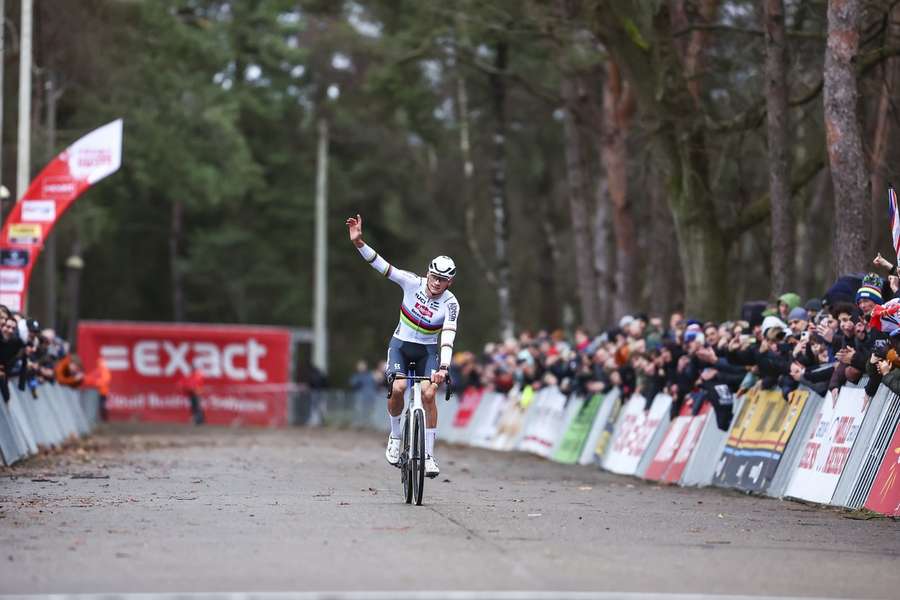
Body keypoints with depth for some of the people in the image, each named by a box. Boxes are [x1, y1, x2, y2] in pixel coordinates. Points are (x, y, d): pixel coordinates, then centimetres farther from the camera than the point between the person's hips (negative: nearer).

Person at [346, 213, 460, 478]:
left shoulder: (450, 304, -18)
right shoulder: (413, 283, -15)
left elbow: (448, 338, -28)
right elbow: (382, 266, -20)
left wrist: (444, 367, -43)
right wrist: (359, 242, -34)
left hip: (428, 350, -1)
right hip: (401, 344, 1)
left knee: (428, 394, -20)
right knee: (397, 389, -23)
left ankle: (428, 454, -11)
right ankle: (395, 436, 2)